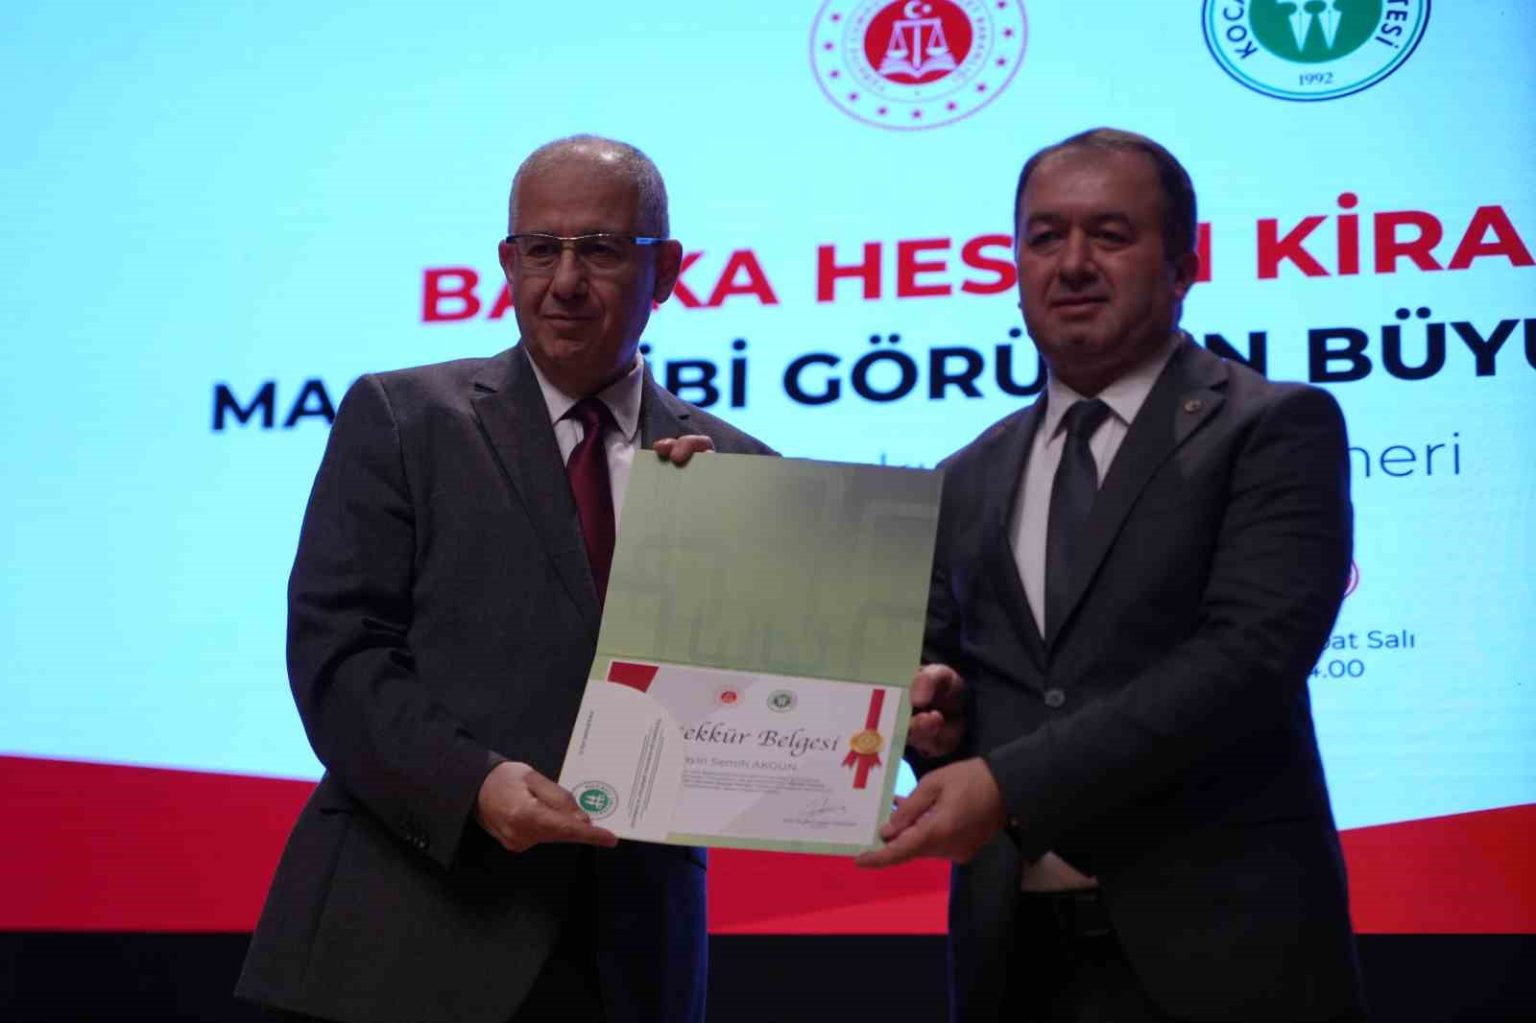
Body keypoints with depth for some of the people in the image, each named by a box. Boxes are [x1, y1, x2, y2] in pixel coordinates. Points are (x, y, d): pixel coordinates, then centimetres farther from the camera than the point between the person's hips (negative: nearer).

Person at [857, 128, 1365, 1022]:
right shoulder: (970, 482, 14)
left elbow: (1252, 651, -16)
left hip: (1215, 947, -4)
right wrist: (934, 709, -6)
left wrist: (1011, 783, -21)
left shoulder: (1275, 429, -3)